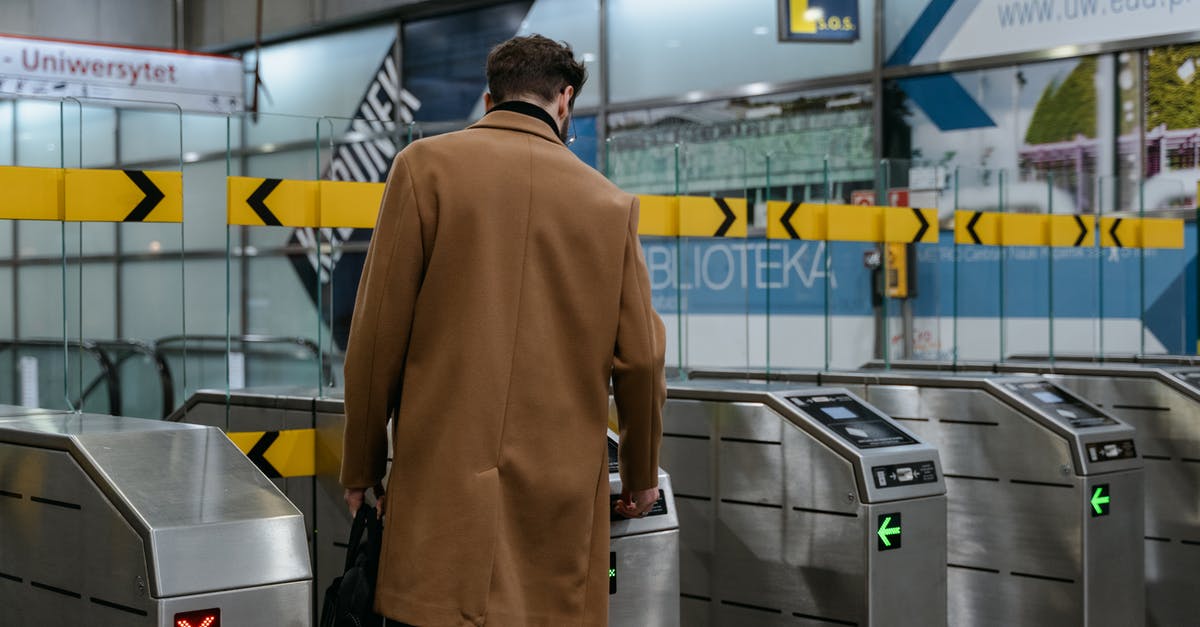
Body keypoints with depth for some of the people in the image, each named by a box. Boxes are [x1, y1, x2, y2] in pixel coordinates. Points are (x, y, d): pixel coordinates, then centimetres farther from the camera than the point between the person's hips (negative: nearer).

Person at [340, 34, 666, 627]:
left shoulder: (426, 166, 1)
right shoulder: (610, 202, 6)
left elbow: (378, 334, -2)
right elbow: (639, 358, 8)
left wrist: (361, 468, 8)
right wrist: (641, 476, 22)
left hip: (444, 478, -2)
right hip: (564, 487, 2)